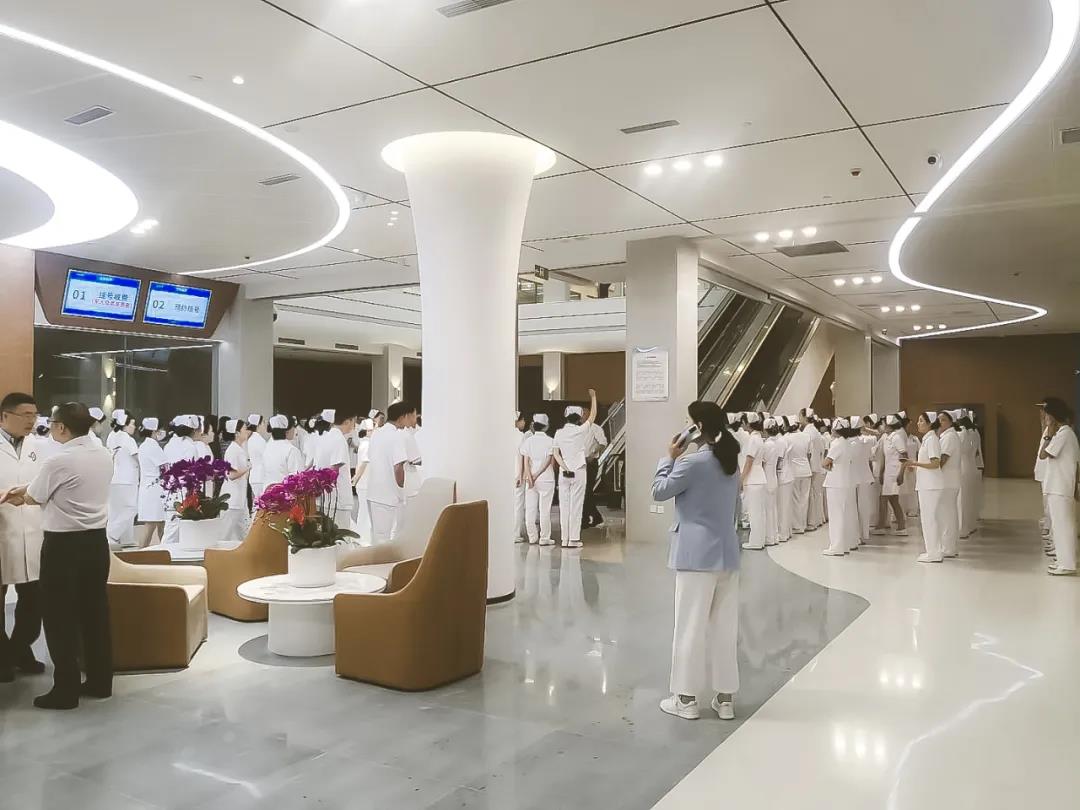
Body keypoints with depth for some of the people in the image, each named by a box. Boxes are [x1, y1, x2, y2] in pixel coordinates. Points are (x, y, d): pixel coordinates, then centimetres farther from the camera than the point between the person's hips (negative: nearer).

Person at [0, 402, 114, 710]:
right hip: (96, 540, 7)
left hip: (64, 544, -7)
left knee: (60, 617, 4)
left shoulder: (59, 461, -18)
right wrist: (25, 489, 13)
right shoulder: (104, 455, 5)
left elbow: (33, 497, -2)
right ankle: (100, 681, 20)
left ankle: (66, 690, 10)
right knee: (95, 612, 13)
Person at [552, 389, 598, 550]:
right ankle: (574, 540, -1)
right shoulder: (581, 430, -6)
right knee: (576, 506, -1)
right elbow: (593, 415, 5)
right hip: (578, 472, -3)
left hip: (564, 472, 3)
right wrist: (593, 397, 15)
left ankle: (565, 539, 7)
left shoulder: (559, 432, 4)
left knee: (564, 506, 5)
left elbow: (556, 454, -1)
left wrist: (565, 468, -6)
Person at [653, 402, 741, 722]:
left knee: (691, 626, 2)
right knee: (725, 627, 11)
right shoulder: (731, 462, 10)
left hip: (697, 554, -7)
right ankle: (725, 697, 18)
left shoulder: (692, 462, -14)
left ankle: (687, 698, 10)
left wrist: (670, 458, 4)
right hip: (727, 552, 7)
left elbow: (659, 491, -6)